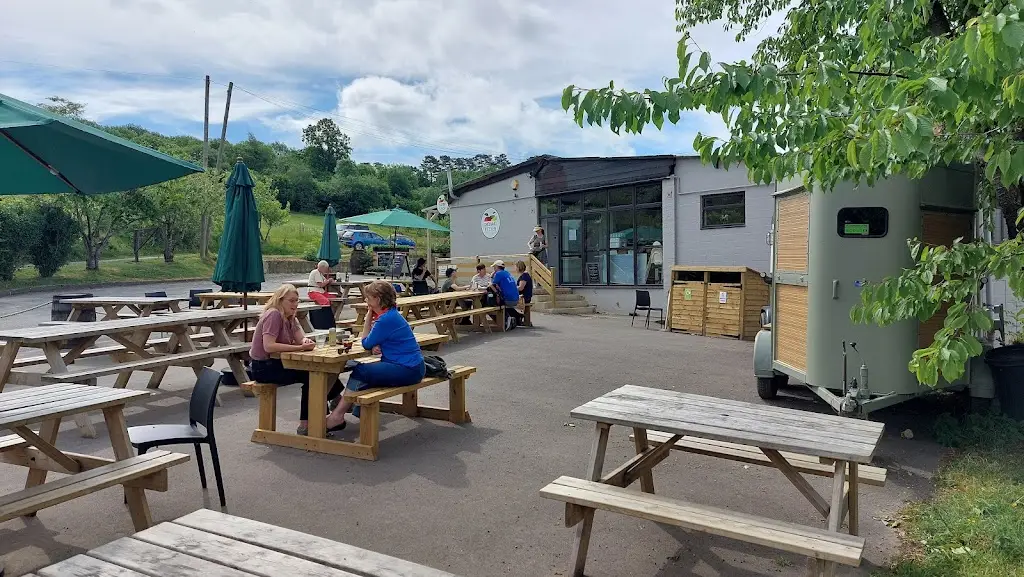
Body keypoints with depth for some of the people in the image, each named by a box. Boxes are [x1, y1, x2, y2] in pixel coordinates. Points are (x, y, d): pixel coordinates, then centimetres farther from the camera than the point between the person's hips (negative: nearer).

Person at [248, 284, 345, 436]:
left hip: (277, 363, 9)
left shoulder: (290, 317, 10)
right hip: (263, 367, -9)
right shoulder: (274, 314, -19)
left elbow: (301, 339, -1)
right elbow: (268, 346, -30)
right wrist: (300, 347, -33)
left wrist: (306, 342, -26)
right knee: (309, 376, -18)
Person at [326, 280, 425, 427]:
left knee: (359, 372, -7)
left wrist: (369, 316, -4)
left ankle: (337, 416, 3)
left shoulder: (386, 319, -20)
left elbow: (366, 344, -9)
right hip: (410, 366, 10)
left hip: (408, 370, -10)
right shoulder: (392, 314, 11)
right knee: (362, 372, 13)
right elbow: (374, 342, 13)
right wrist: (375, 346, -11)